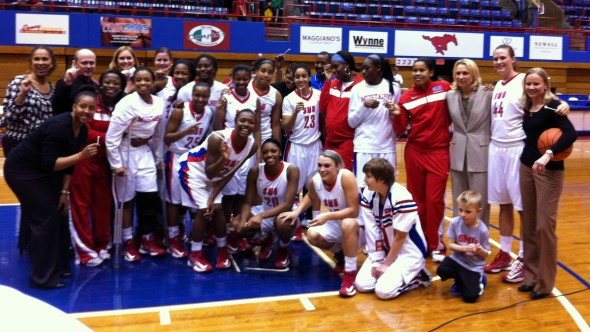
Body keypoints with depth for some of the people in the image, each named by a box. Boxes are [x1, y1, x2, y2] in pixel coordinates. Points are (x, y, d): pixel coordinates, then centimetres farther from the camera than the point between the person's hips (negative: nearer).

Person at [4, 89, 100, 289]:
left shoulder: (83, 130, -2)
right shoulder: (58, 126, -28)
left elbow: (68, 162, 5)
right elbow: (49, 164, -30)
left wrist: (64, 191, 3)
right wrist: (81, 155, -35)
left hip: (42, 171, 9)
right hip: (22, 170, -9)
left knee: (60, 214, 10)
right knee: (45, 219, -8)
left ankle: (58, 265, 26)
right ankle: (42, 278, 2)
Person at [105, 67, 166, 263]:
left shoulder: (159, 103, -1)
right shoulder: (126, 104, -18)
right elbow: (111, 136, -18)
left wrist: (158, 158, 14)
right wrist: (116, 164, -17)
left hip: (145, 153, 5)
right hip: (125, 153, -5)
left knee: (150, 196, 2)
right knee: (127, 199, 5)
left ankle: (147, 240, 19)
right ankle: (128, 243, 19)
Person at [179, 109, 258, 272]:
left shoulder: (252, 146, -17)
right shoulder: (218, 138, -36)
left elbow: (230, 173, -8)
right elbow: (209, 174, -30)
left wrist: (213, 196, -13)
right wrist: (223, 158, -48)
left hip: (213, 175, 6)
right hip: (192, 168, -6)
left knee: (217, 208, -1)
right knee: (203, 209, -12)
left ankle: (222, 251, 19)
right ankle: (195, 255, 3)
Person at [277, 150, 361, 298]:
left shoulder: (346, 176, -30)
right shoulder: (315, 181, -13)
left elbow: (354, 211, -30)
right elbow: (311, 197, 13)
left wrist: (327, 216, -39)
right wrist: (296, 212, -1)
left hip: (358, 222, -6)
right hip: (336, 223, 6)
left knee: (348, 224, -39)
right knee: (313, 235, -19)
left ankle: (350, 273, -24)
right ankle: (340, 254, 14)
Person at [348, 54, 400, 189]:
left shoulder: (393, 87, 5)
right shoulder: (358, 88, 2)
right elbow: (351, 122, 0)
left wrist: (395, 112, -8)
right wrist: (364, 106, -15)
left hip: (387, 147, 1)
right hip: (363, 147, -1)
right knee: (361, 186, -1)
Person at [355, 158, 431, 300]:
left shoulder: (402, 198, -27)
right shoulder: (368, 194, -6)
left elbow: (400, 236, -18)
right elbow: (372, 231, -5)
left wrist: (386, 264, -12)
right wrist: (376, 261, -7)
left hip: (409, 252, -6)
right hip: (385, 250, 6)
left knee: (383, 290, -21)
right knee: (362, 284, -9)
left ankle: (416, 277, 5)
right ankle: (393, 272, 15)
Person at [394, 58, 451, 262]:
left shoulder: (443, 87, -1)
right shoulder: (407, 97, 1)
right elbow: (400, 129, 0)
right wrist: (396, 115, -16)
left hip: (438, 152, -1)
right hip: (414, 152, 2)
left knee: (434, 199, -2)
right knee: (417, 198, 8)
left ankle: (435, 245, 11)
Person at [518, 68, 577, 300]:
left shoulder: (552, 106, -12)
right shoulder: (527, 108, 9)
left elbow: (571, 133, -25)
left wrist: (549, 154, -36)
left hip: (549, 171, -7)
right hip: (526, 167, 7)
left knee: (544, 225, -3)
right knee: (528, 225, 11)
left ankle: (545, 283, 9)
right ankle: (531, 275, 23)